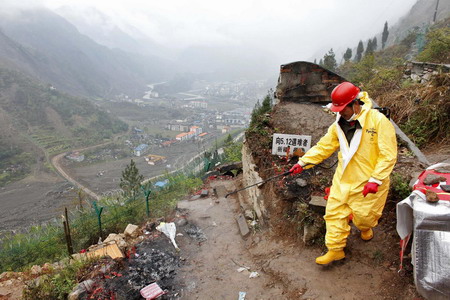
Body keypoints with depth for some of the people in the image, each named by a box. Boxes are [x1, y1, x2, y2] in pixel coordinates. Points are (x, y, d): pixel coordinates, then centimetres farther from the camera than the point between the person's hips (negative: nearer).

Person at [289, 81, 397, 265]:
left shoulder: (378, 120, -17)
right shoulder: (339, 124, 2)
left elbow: (388, 155, -17)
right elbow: (324, 146, 7)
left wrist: (375, 180, -22)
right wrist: (302, 162, 2)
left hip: (367, 183, -5)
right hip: (343, 179, 5)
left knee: (363, 215, 11)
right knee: (335, 213, 5)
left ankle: (366, 228, 49)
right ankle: (335, 250, 21)